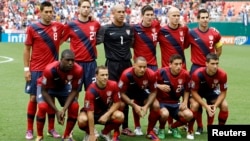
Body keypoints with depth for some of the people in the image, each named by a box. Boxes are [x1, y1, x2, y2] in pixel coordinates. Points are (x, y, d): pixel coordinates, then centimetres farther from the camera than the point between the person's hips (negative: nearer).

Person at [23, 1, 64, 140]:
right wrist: (26, 69, -4)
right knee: (33, 98, 2)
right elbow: (27, 49, 1)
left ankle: (51, 128, 18)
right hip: (36, 70, -2)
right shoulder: (32, 28, -2)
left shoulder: (59, 27, 3)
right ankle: (29, 130, 12)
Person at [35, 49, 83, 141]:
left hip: (63, 86, 3)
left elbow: (74, 90, -19)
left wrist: (64, 109, -29)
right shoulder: (50, 69, -40)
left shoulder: (78, 70, -32)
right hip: (47, 87, -3)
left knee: (75, 107, -16)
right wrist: (57, 111, -31)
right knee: (43, 107, -27)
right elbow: (44, 91, -28)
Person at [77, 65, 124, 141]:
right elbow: (90, 112, -31)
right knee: (82, 120, -36)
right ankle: (89, 133, 2)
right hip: (93, 113, -3)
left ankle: (105, 132, 3)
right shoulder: (91, 90, -29)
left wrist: (107, 115, -24)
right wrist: (92, 135, -32)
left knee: (120, 116, -29)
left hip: (106, 112, 3)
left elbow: (117, 103, -7)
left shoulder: (113, 85, -19)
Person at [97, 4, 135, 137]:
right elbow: (96, 41, -7)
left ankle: (125, 126, 20)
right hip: (112, 64, -4)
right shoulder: (106, 28, -4)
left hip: (127, 63, 4)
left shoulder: (130, 28, 8)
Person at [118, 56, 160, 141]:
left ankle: (150, 131, 5)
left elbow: (153, 92, -11)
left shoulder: (151, 74, -27)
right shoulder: (126, 74, -33)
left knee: (156, 106, -19)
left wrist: (146, 106, -24)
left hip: (142, 92, 2)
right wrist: (134, 105, -29)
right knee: (120, 105, -31)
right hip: (128, 93, -2)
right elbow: (122, 93, -23)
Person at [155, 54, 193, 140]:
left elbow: (187, 90, 9)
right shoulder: (162, 72, -18)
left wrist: (185, 102, -4)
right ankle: (161, 129, 0)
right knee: (165, 114, -37)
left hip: (175, 103, 4)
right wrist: (159, 86, -26)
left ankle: (173, 127, 12)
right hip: (161, 101, -4)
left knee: (189, 115, -20)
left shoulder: (185, 74, -8)